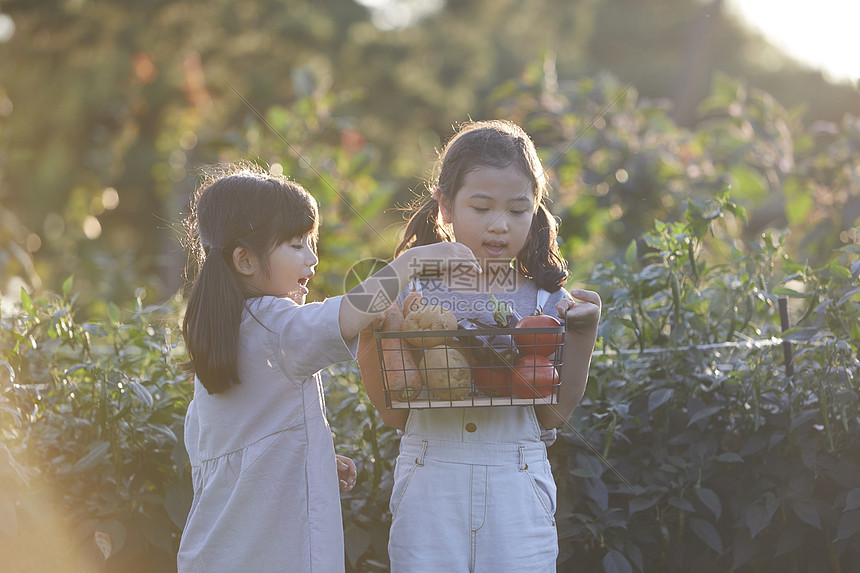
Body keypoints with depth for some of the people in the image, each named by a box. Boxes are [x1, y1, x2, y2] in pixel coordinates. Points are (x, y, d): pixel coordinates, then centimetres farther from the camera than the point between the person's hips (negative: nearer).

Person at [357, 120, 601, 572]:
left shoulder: (544, 297, 2)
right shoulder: (411, 291, 0)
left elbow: (553, 416, 0)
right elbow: (394, 414, -1)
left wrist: (583, 332, -7)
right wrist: (369, 339, -14)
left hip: (518, 492, 1)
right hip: (430, 488, 0)